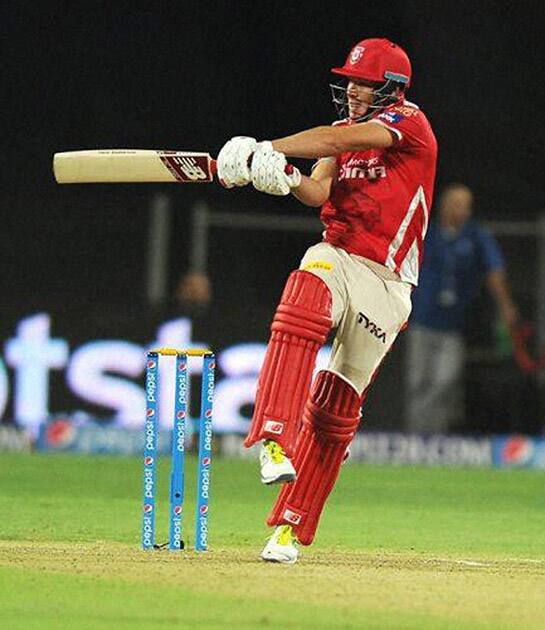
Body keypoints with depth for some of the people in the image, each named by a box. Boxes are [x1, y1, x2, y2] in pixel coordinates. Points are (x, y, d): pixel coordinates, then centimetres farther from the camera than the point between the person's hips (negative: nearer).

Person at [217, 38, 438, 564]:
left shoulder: (410, 123, -6)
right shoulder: (344, 131, 14)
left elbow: (342, 139, -22)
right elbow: (320, 191, -2)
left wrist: (266, 149, -30)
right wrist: (288, 179, -25)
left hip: (385, 284, -3)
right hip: (334, 259, 3)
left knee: (335, 409, -2)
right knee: (297, 319, -34)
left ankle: (291, 528, 7)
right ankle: (276, 441, -44)